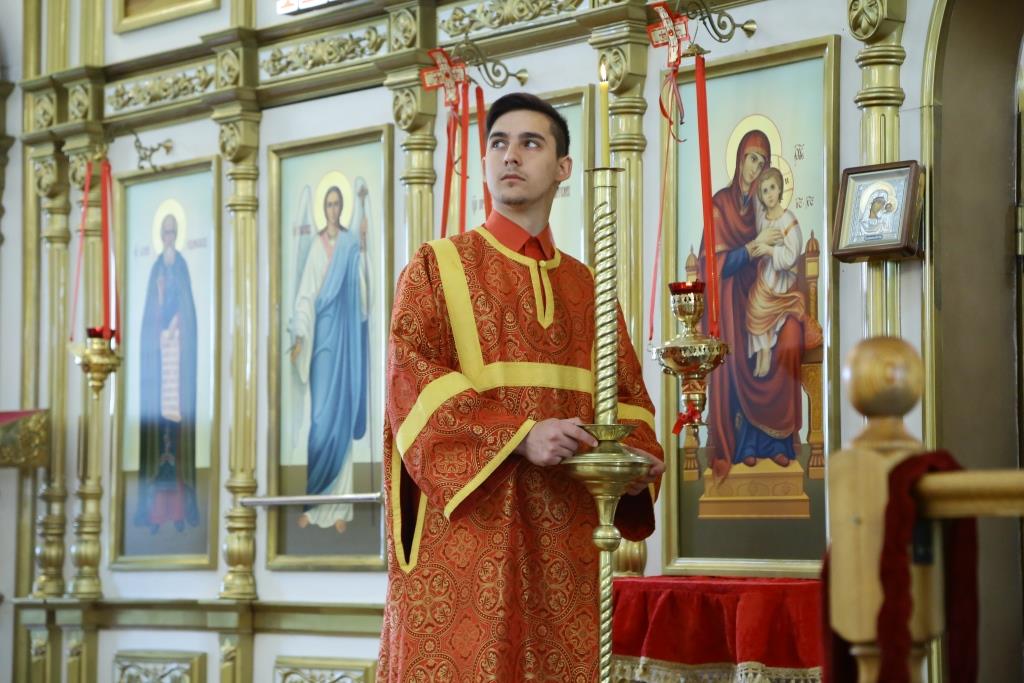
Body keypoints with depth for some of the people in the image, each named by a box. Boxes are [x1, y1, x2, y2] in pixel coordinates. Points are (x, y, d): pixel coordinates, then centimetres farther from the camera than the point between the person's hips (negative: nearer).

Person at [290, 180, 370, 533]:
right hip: (320, 334, 0)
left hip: (344, 333, 0)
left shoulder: (352, 243, 6)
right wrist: (300, 337, -8)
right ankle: (315, 503, 2)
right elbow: (305, 296, 2)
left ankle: (339, 506, 2)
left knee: (342, 411, -1)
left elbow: (361, 288, -5)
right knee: (318, 416, -3)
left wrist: (363, 249, -17)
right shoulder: (316, 246, 7)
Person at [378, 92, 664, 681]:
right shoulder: (437, 267, 5)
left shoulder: (587, 287, 18)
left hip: (561, 537, 4)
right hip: (466, 521, -4)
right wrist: (519, 436, -20)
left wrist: (638, 455, -6)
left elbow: (626, 391, 18)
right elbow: (412, 378, -8)